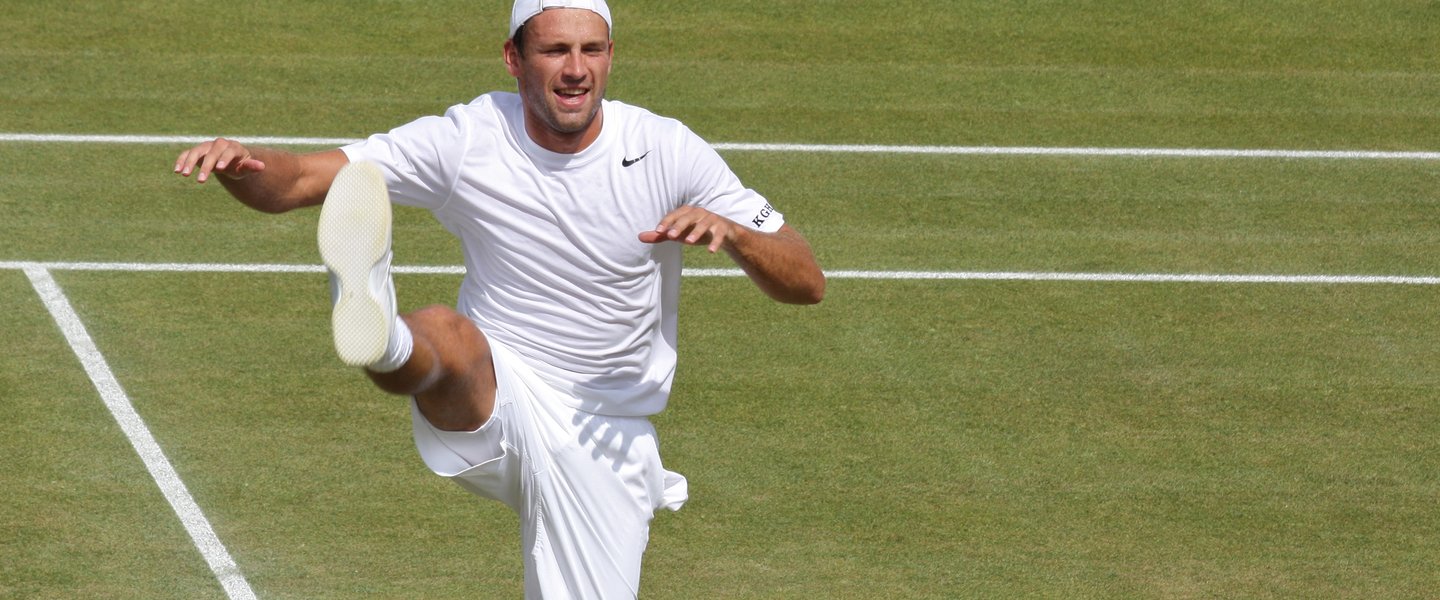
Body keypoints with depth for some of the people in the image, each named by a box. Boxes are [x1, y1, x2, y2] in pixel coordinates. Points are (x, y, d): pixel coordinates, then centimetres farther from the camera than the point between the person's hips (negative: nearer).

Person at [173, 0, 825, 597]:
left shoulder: (667, 150, -7)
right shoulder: (467, 140, -8)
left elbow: (807, 282, -7)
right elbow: (295, 181, -14)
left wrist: (730, 233, -27)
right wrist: (239, 161, -37)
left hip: (604, 442, 2)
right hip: (489, 401, -2)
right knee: (446, 332, -35)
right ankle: (377, 338, -70)